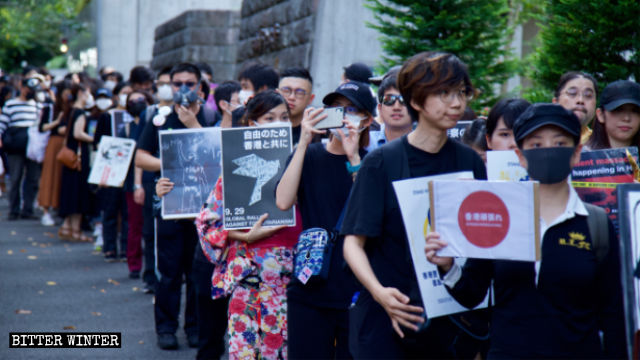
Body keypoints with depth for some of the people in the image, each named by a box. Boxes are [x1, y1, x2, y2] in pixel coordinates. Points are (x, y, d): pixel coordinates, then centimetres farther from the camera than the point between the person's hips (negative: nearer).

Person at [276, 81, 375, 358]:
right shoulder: (307, 156, 8)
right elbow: (283, 201, -10)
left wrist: (353, 159, -17)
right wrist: (303, 143, -12)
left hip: (356, 291, -1)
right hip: (310, 288, 1)